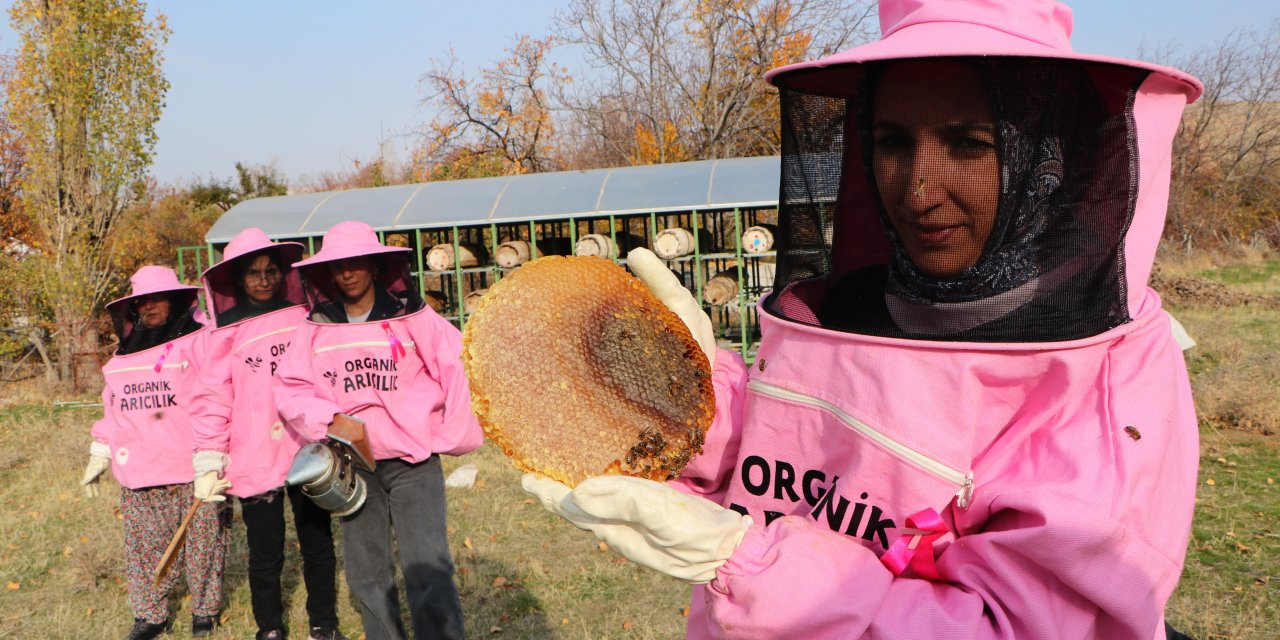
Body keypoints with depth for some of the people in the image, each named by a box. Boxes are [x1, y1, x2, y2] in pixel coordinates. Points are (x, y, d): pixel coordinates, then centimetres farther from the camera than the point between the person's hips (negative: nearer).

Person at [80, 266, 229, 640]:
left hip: (192, 472, -6)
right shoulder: (125, 352, 15)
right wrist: (100, 454, 21)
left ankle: (205, 609, 21)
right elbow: (113, 408, 23)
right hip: (139, 476, 6)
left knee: (202, 543, 5)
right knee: (143, 546, 10)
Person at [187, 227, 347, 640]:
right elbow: (211, 399, 0)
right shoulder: (223, 334, 1)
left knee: (318, 544, 11)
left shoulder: (303, 317, 6)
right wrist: (208, 461, -5)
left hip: (309, 451, 2)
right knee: (265, 554, 8)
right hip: (254, 458, -2)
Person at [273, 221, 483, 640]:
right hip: (353, 465, 4)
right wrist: (330, 419, -14)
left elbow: (462, 372, -9)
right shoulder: (315, 329, 4)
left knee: (427, 571, -10)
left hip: (413, 461, -4)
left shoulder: (414, 318, -5)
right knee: (366, 576, 14)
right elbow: (289, 389, 3)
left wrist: (453, 441, -12)